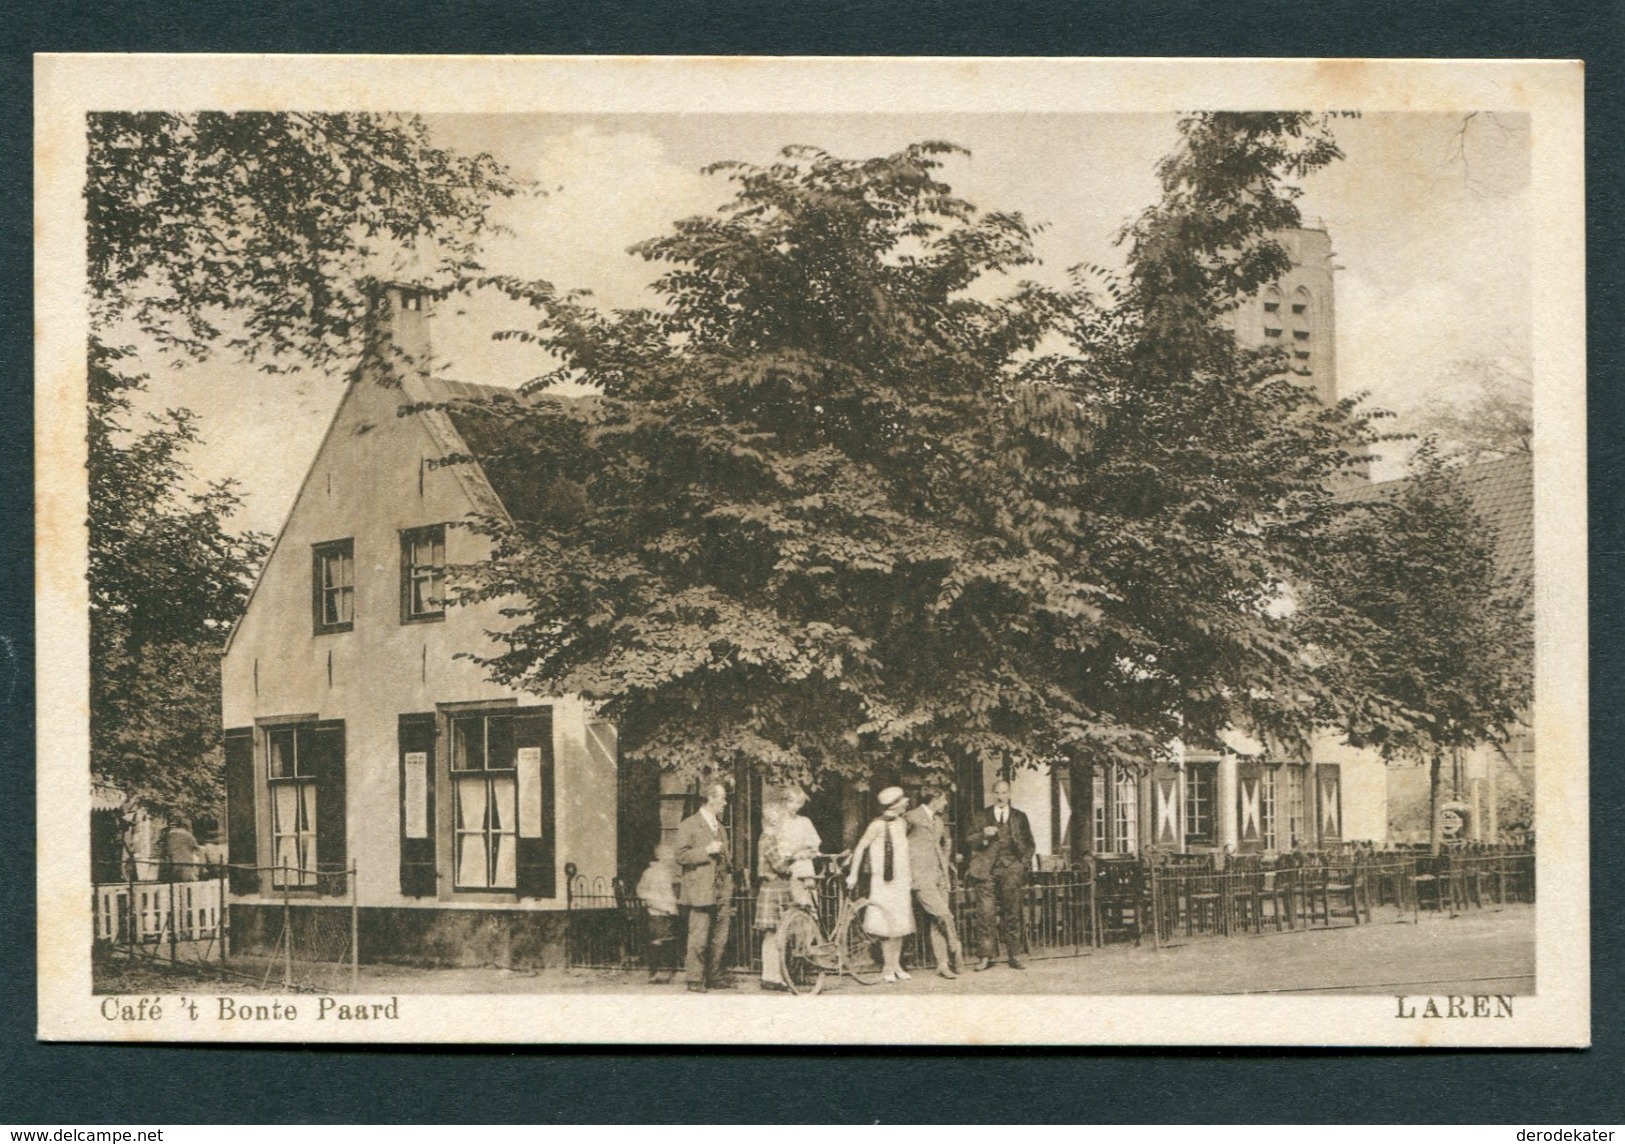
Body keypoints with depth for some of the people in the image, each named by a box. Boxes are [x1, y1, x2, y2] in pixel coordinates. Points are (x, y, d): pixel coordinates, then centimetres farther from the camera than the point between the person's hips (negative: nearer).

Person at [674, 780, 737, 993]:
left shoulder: (720, 827, 22)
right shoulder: (688, 825, -2)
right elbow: (682, 856, -10)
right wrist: (706, 850, -17)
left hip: (722, 893, 7)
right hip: (701, 891, -7)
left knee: (719, 939, 6)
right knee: (699, 938, -8)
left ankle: (714, 977, 13)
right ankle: (695, 979, -4)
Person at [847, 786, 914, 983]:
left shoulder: (902, 824, 8)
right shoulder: (878, 825, -13)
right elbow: (860, 848, -10)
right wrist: (853, 874, -10)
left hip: (900, 881, 6)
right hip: (883, 881, -6)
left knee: (900, 924, 8)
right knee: (887, 926, -5)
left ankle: (896, 964, 19)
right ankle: (889, 968, 3)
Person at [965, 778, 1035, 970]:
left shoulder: (1020, 817, 15)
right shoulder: (981, 816, 12)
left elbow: (1029, 844, 17)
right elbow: (969, 842, 7)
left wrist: (1024, 863, 4)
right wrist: (983, 835, -12)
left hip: (1010, 870, 1)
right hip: (986, 870, -1)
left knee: (1012, 914, -1)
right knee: (985, 914, -7)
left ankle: (1015, 956, 4)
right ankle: (986, 956, -4)